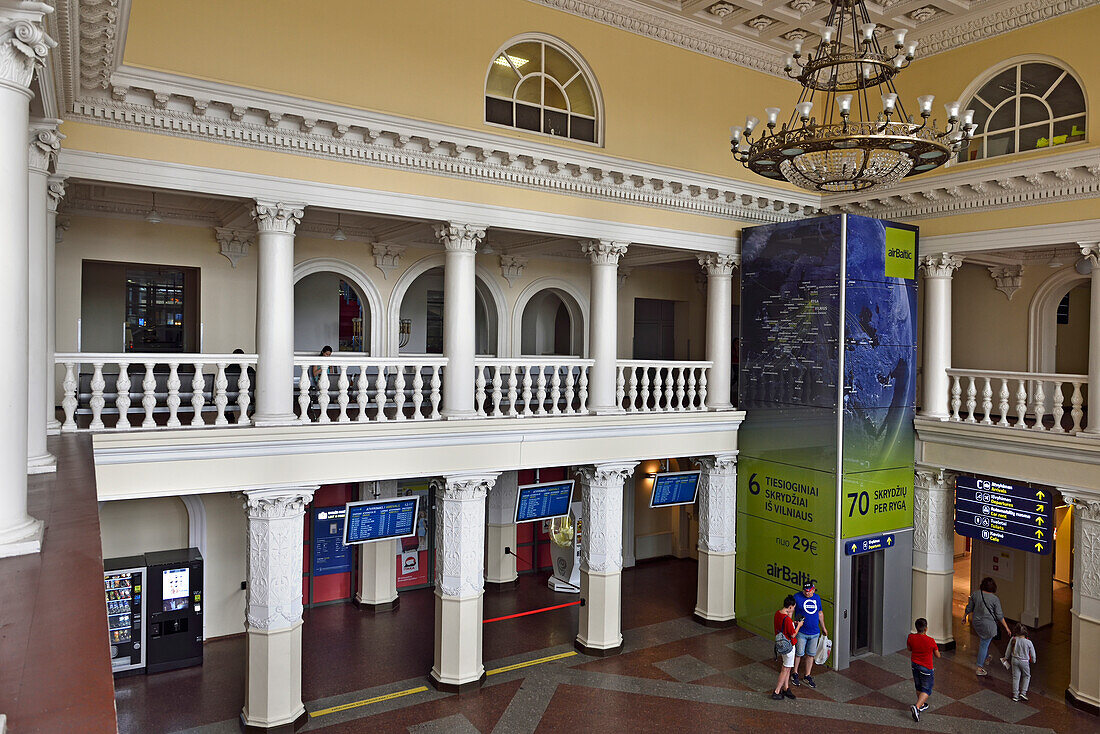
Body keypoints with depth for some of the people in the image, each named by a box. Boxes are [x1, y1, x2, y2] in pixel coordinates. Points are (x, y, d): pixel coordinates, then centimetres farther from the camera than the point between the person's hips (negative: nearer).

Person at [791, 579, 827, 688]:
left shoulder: (817, 598, 3)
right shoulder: (797, 597, -12)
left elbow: (820, 613, 16)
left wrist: (823, 628, 22)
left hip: (815, 632, 4)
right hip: (801, 632, -4)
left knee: (811, 654, 12)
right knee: (799, 653, 5)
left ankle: (808, 676, 26)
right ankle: (795, 674, 25)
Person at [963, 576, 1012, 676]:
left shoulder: (975, 594, -5)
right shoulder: (995, 599, -15)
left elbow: (969, 608, 5)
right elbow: (999, 616, -10)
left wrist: (964, 617, 20)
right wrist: (1006, 627, 2)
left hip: (976, 622, 4)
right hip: (988, 625, -4)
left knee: (983, 640, 28)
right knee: (984, 644, 2)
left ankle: (986, 657, 50)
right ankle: (980, 668, 5)